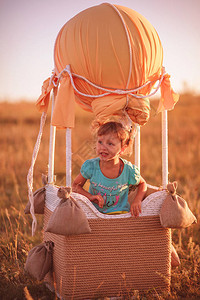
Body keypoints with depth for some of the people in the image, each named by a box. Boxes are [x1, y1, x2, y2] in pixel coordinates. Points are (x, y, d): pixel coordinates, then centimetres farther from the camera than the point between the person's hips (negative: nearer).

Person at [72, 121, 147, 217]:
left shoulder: (129, 170, -11)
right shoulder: (90, 166, -10)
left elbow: (142, 183, 11)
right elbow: (75, 185, 3)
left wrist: (137, 200, -7)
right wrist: (90, 196, -15)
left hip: (119, 212, -2)